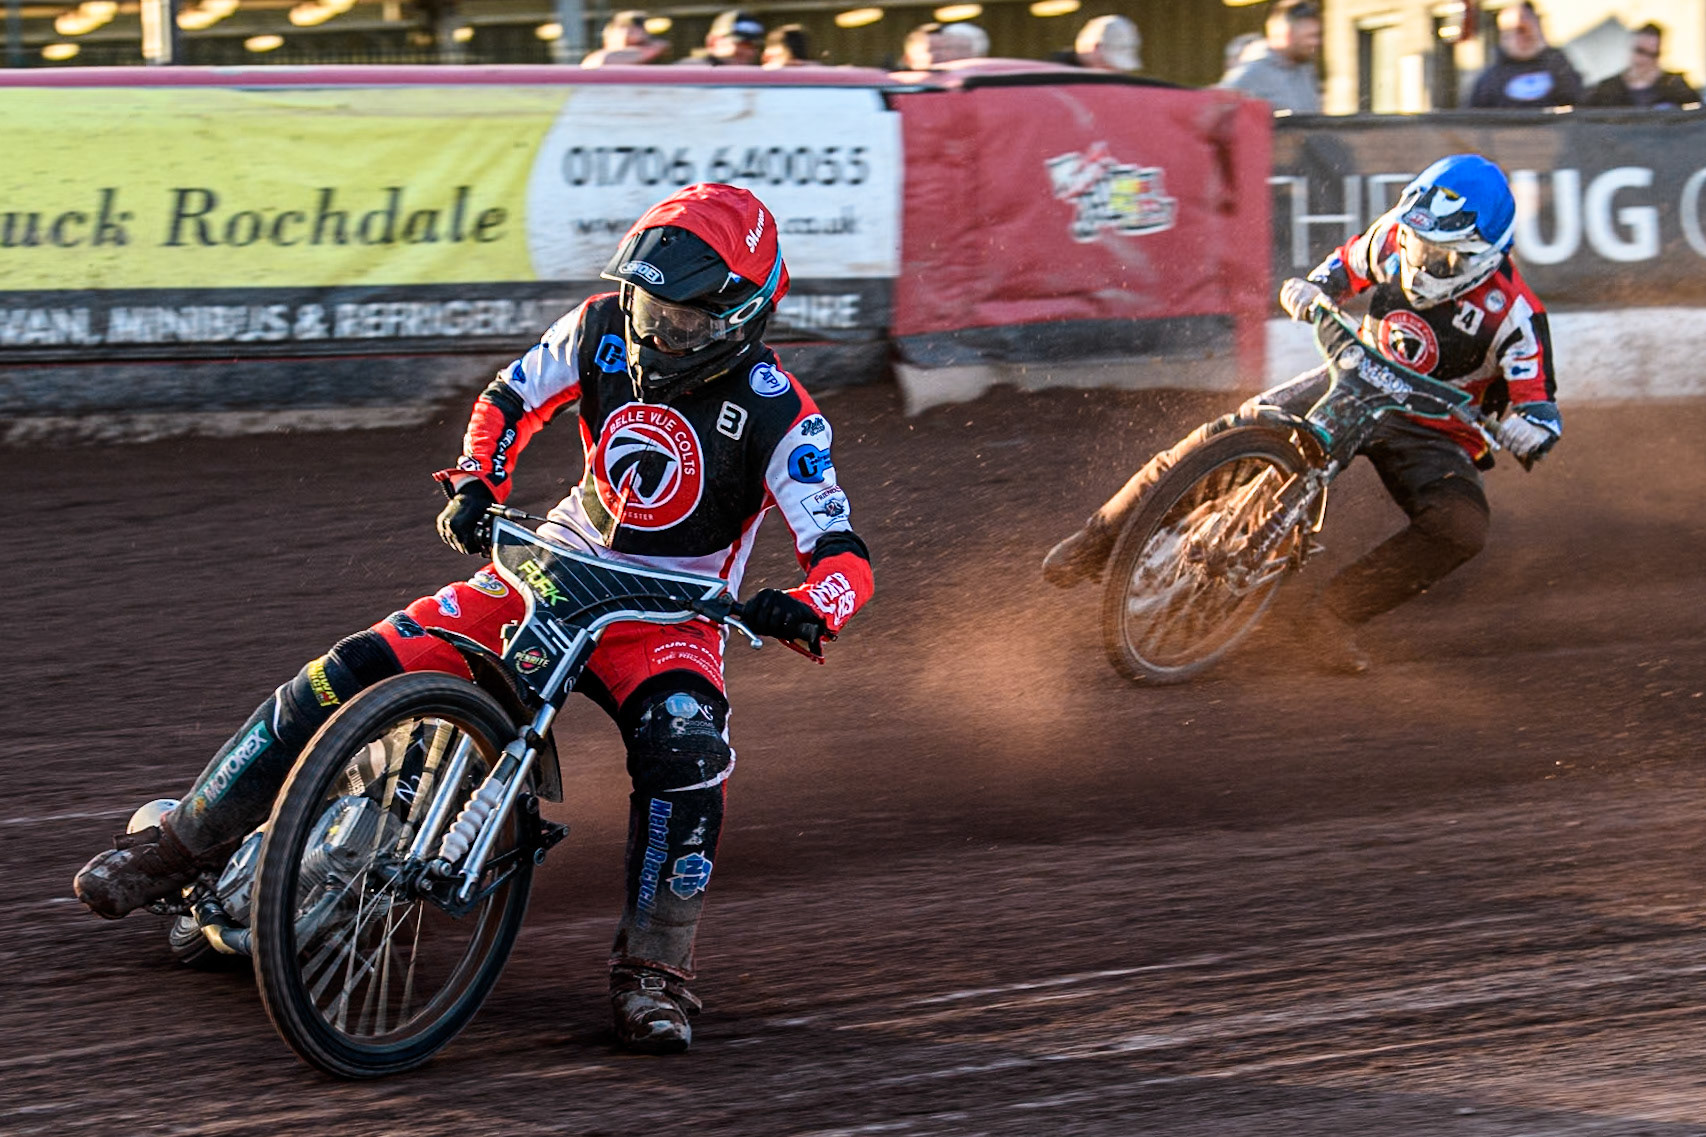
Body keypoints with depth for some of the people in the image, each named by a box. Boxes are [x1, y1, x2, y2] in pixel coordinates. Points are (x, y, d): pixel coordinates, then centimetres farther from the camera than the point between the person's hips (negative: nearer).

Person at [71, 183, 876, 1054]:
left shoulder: (777, 414, -18)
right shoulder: (603, 329, -7)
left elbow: (843, 554, -21)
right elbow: (511, 396, 10)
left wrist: (805, 609, -44)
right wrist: (476, 486, -9)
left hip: (668, 615, -3)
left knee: (684, 745, -37)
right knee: (351, 673, -11)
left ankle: (653, 971, -25)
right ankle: (184, 843, 1)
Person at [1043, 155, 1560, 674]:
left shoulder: (1512, 314, -22)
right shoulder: (1395, 236, -9)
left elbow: (1542, 409, -21)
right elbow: (1348, 263, 12)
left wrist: (1529, 431, -47)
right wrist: (1312, 288, -11)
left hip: (1432, 431, -3)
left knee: (1461, 528, -32)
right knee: (1232, 433, -16)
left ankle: (1338, 612, -23)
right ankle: (1103, 535, -2)